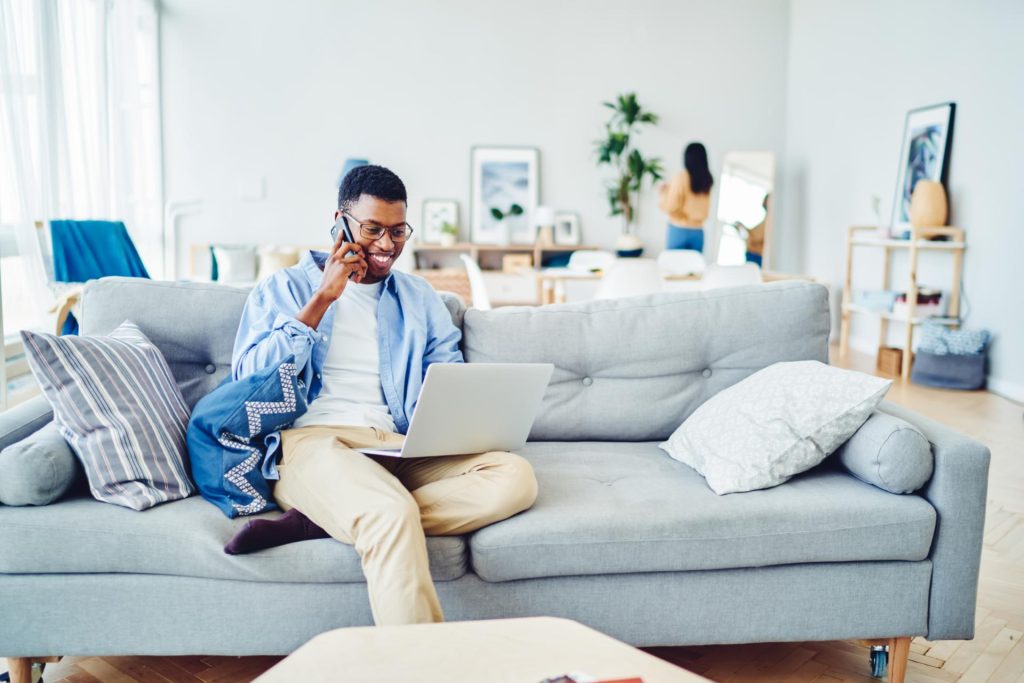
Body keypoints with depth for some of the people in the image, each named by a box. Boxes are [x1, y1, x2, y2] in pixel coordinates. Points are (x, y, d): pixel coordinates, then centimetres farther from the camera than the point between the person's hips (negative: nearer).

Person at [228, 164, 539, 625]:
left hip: (400, 448, 5)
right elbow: (251, 379, 1)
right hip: (310, 441, -4)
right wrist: (323, 298, -1)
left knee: (516, 476, -27)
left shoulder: (419, 298, 25)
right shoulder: (283, 289, 16)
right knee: (392, 512, -39)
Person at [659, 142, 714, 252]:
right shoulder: (706, 180, 7)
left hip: (679, 230, -5)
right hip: (698, 232, 5)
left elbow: (671, 207, -12)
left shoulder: (681, 177, -10)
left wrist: (665, 193, 7)